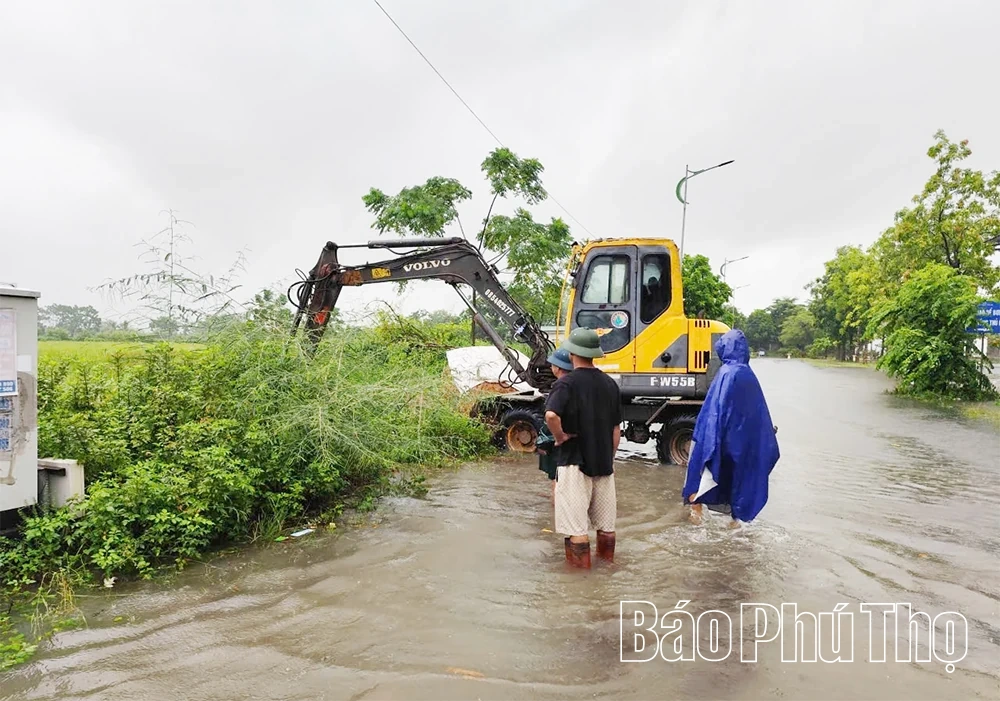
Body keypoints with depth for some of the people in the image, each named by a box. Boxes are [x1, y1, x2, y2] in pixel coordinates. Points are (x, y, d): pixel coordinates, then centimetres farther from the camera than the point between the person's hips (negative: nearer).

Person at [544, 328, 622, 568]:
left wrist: (560, 437, -14)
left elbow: (551, 415, -31)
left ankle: (580, 563, 11)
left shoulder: (566, 383, -13)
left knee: (577, 522, 3)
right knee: (606, 520, 17)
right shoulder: (610, 384, 5)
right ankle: (607, 558, 32)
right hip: (603, 461, 6)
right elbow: (616, 429, 10)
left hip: (574, 460, -6)